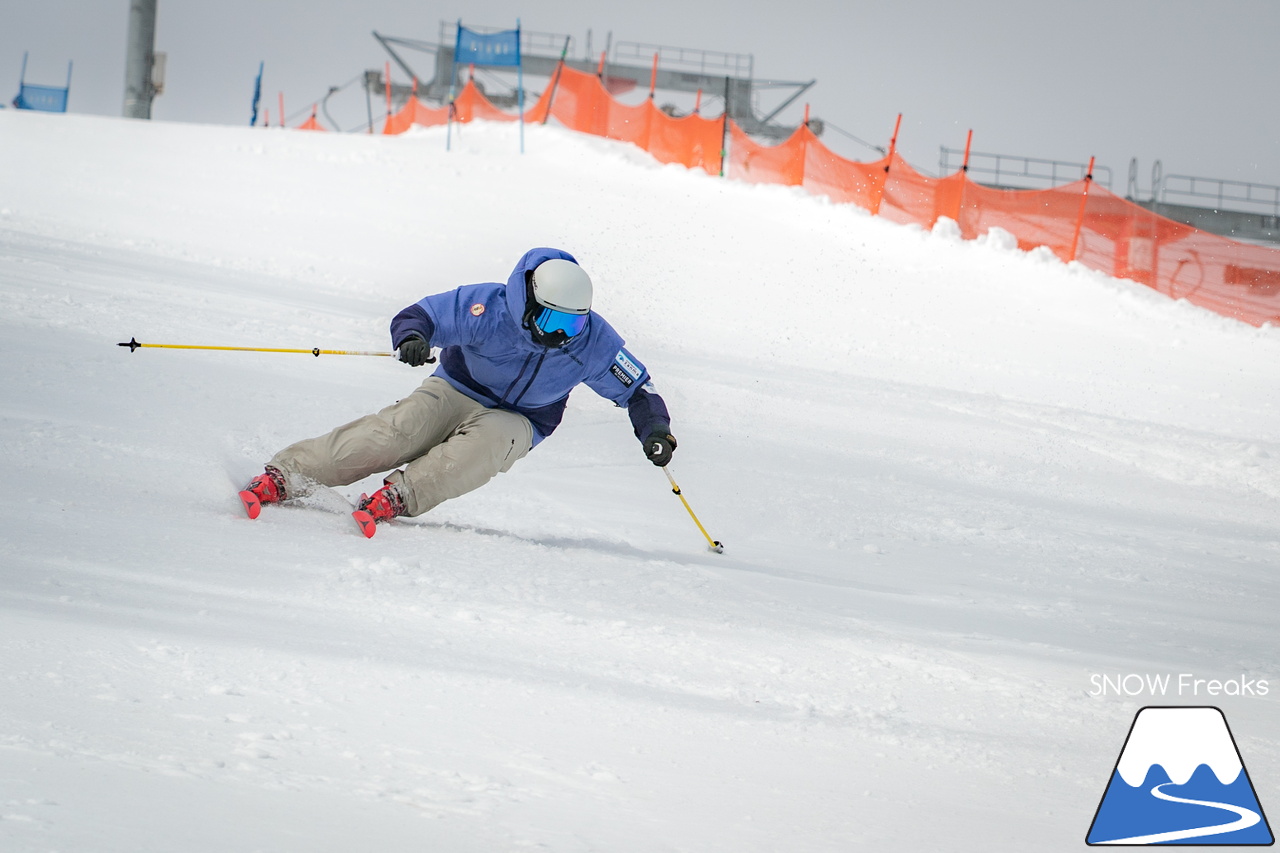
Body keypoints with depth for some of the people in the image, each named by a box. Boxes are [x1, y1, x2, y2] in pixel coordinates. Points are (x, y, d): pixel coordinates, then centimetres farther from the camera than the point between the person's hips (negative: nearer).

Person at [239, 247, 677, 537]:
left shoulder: (593, 341, -14)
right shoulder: (490, 307, -22)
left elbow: (636, 389, -2)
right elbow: (420, 314, -21)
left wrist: (655, 428, -20)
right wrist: (411, 337, -44)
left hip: (518, 423, 2)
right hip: (456, 391, -2)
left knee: (488, 441, -36)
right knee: (394, 432, -28)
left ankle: (397, 497, -45)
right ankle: (283, 476, -29)